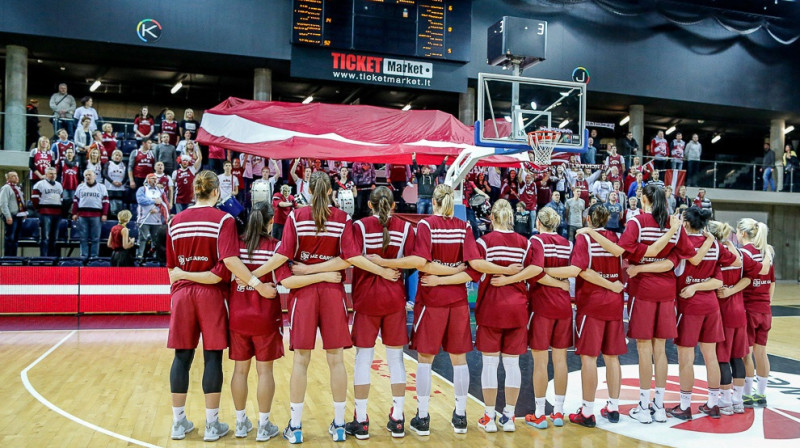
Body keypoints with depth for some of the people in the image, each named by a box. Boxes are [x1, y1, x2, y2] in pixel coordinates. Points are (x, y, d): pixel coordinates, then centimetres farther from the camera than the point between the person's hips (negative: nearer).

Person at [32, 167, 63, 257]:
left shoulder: (59, 185, 21)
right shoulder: (40, 184, 0)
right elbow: (34, 197, -5)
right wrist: (39, 208, -7)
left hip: (57, 213, 6)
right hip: (45, 213, -6)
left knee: (54, 237, 9)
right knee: (45, 237, -9)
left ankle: (52, 255, 15)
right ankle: (43, 256, -8)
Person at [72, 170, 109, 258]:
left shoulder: (101, 187, 9)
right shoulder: (80, 187, 15)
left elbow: (105, 201, 4)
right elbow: (75, 201, 14)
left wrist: (104, 214, -4)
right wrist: (74, 213, 6)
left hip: (96, 215, -2)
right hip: (82, 215, 2)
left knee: (95, 237, -1)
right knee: (83, 237, 3)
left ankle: (94, 255, 4)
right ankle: (83, 255, 8)